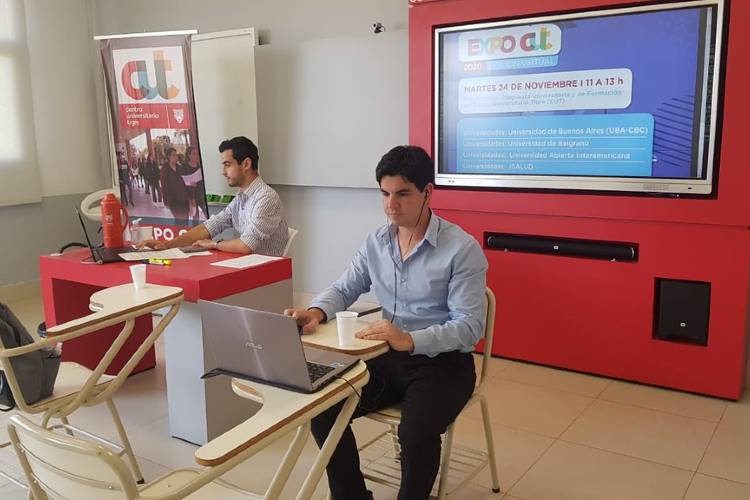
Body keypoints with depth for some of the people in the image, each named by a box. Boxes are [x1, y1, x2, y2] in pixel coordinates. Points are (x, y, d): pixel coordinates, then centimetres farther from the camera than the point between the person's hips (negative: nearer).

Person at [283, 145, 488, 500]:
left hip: (443, 362, -5)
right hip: (388, 357, 5)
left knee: (416, 431, -31)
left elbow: (469, 327, -20)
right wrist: (317, 311, -12)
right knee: (323, 409, -14)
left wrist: (410, 339, -36)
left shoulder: (463, 249, -16)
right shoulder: (376, 242, 3)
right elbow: (344, 288, 12)